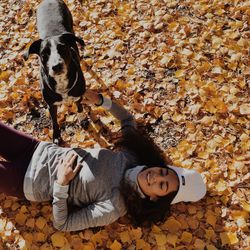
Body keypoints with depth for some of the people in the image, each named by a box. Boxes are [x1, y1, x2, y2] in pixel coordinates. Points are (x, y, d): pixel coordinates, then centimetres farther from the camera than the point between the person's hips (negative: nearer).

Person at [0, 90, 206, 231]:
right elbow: (128, 120, 7)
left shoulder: (116, 207, -26)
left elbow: (61, 224, -22)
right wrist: (101, 101, -5)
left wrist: (61, 184, -31)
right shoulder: (133, 155, -12)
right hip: (42, 150, 5)